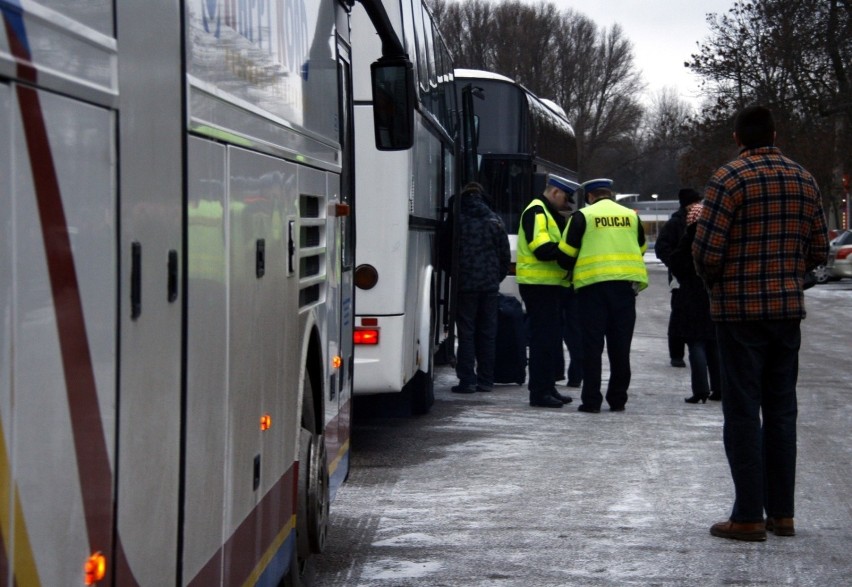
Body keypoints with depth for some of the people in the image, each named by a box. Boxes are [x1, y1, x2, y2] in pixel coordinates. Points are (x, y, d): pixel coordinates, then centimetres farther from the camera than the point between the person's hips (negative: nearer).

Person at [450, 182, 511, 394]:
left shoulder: (457, 220, -5)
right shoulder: (495, 221, 6)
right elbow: (505, 255, 10)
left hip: (465, 284, -3)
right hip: (490, 285, 3)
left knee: (466, 333, -1)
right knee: (487, 333, 9)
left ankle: (467, 380, -5)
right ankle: (485, 380, 10)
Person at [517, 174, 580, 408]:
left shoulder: (550, 214, 21)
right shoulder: (537, 212, -13)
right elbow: (543, 249, -23)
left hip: (549, 285, 11)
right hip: (539, 284, -11)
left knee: (551, 338, 14)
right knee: (543, 338, -9)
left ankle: (547, 387, 21)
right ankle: (539, 391, -6)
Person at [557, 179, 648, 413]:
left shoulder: (582, 216, 0)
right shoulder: (631, 216, 11)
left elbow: (566, 254, 0)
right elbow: (641, 249, 21)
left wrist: (573, 271, 20)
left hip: (593, 284, -3)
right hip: (625, 284, 3)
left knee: (592, 344, 1)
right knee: (620, 345, 9)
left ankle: (591, 400, -1)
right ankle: (618, 399, 11)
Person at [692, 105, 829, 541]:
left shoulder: (729, 179, -11)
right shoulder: (804, 180, 7)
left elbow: (707, 250, -15)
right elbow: (818, 251, 10)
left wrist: (714, 283, 5)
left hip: (740, 309, -5)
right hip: (788, 308, 5)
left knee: (742, 411, 0)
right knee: (781, 410, 12)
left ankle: (749, 516, 0)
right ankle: (782, 512, 16)